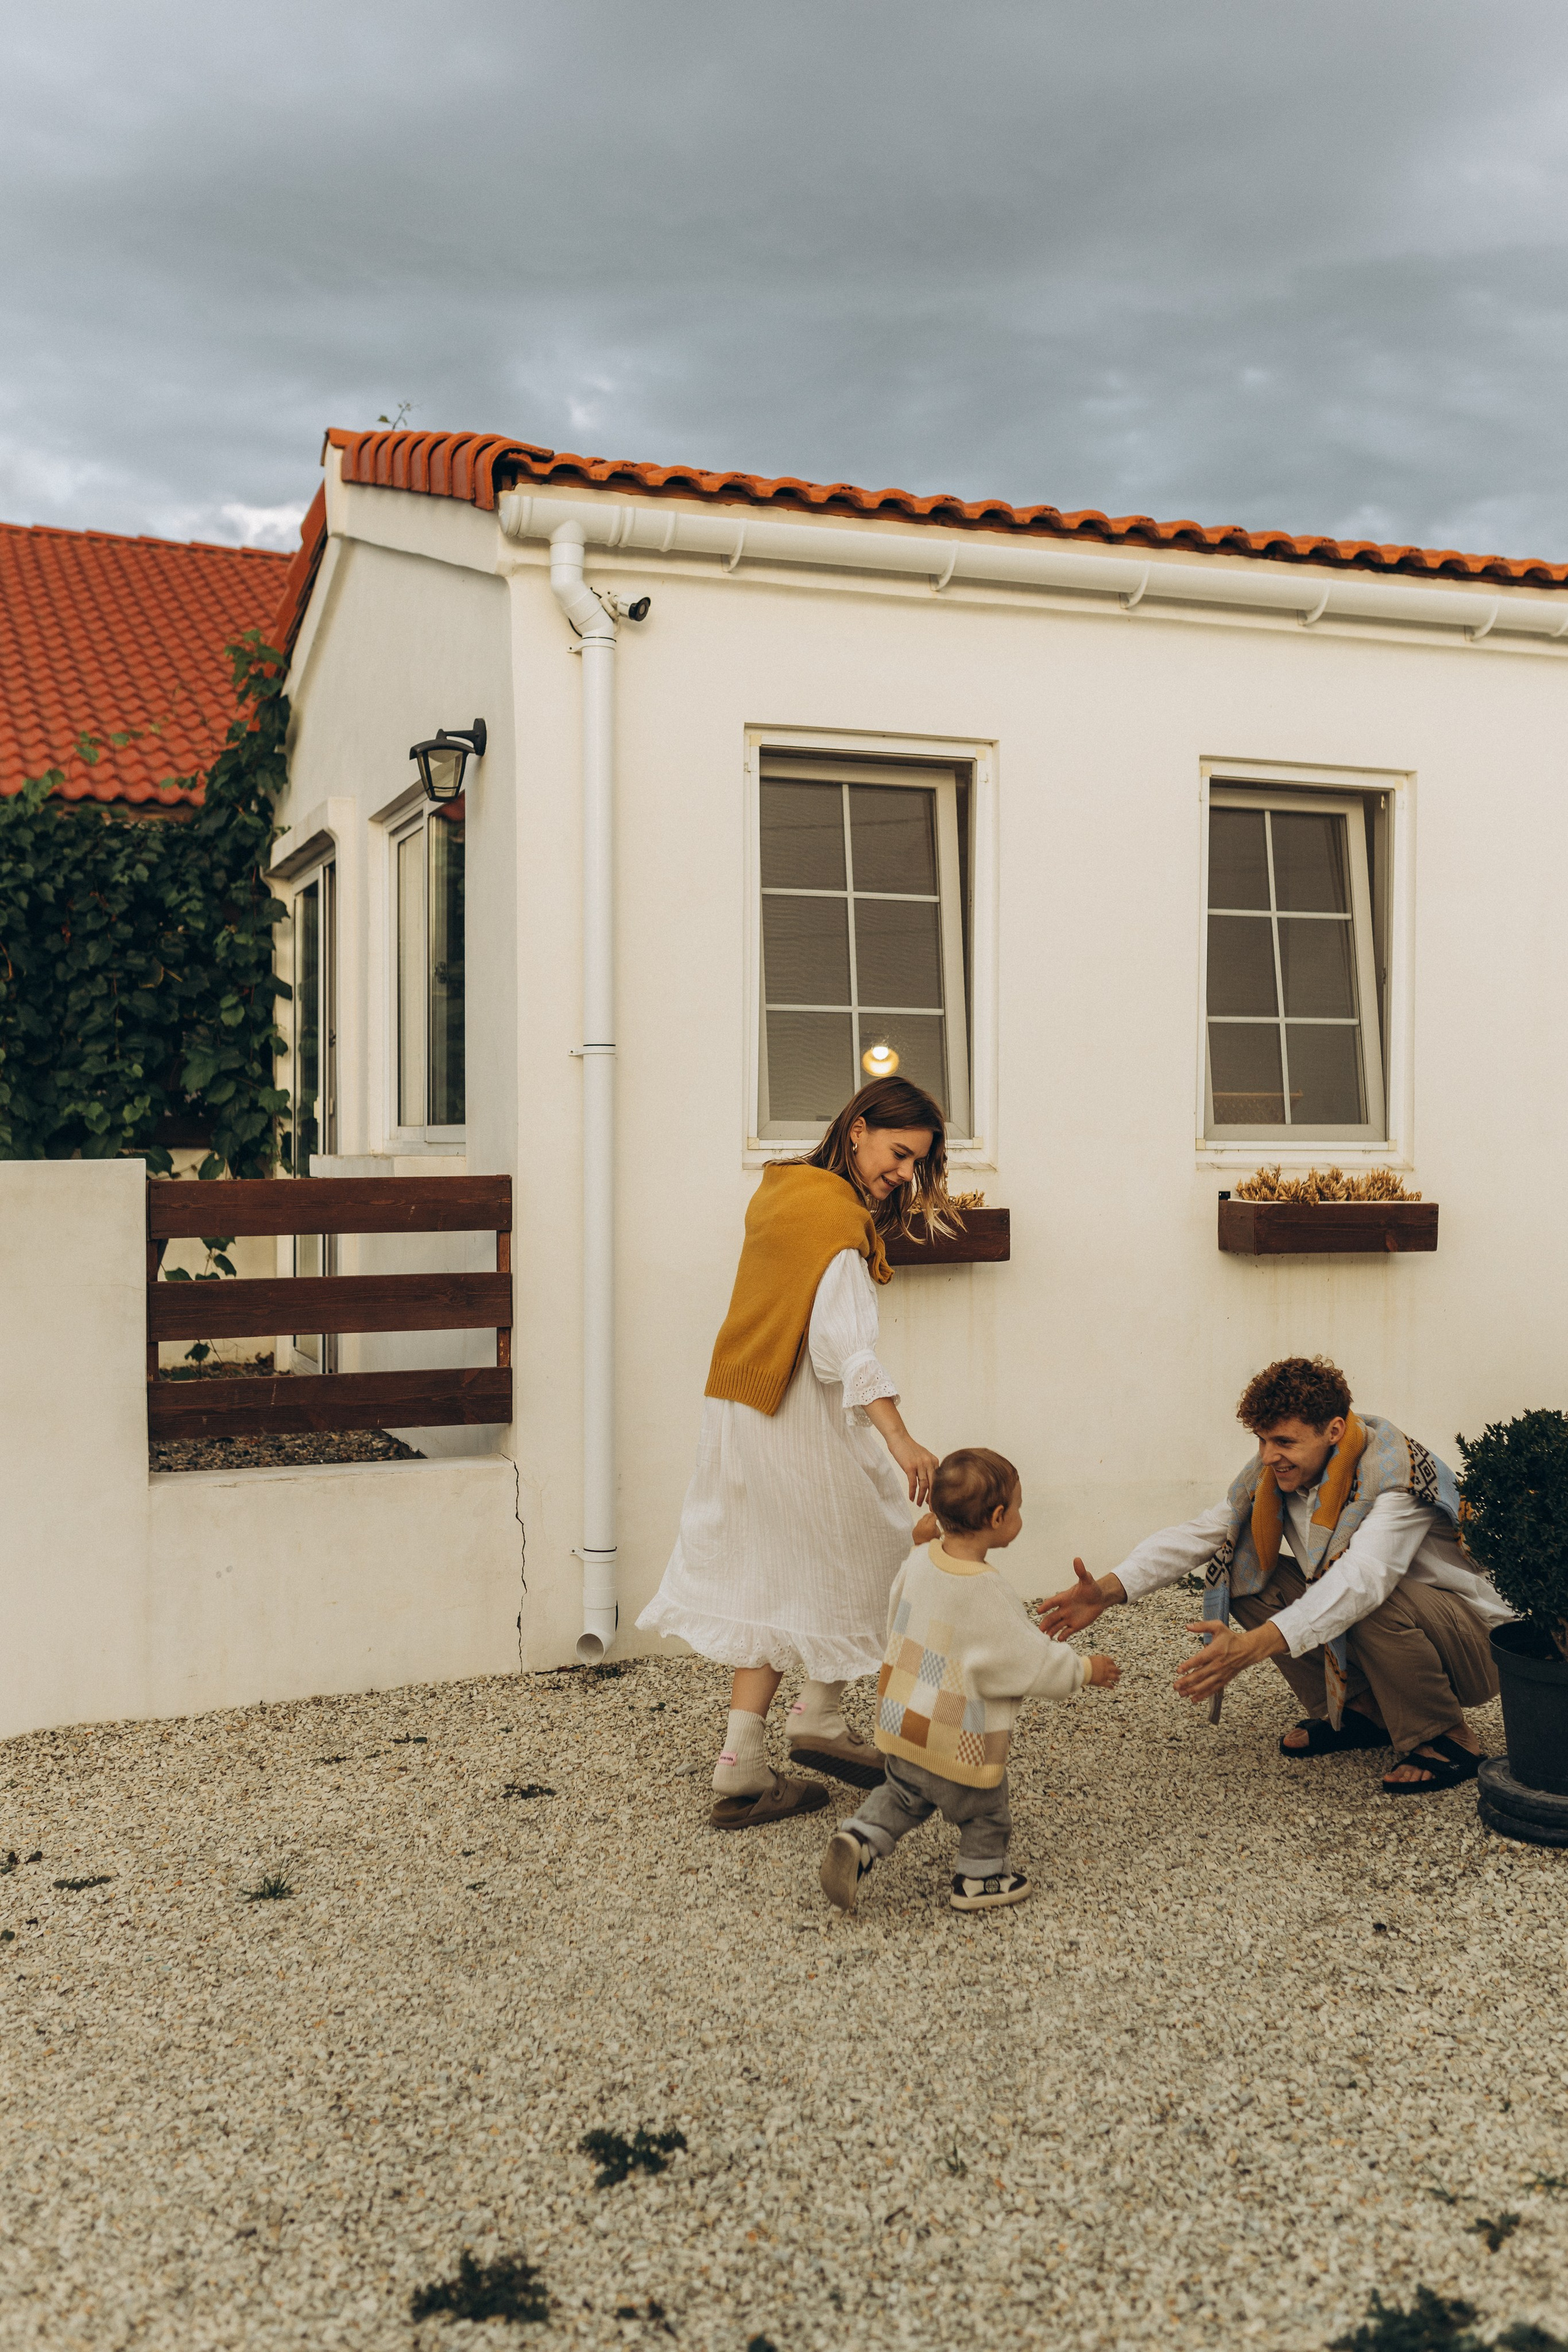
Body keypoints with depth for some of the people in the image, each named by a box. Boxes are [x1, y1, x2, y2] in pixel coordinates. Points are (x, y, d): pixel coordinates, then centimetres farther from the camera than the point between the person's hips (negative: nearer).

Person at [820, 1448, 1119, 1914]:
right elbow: (1032, 1662, -21)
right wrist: (1086, 1670, -5)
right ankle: (979, 1880, 35)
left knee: (904, 1795, 27)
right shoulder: (988, 1594, -28)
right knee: (985, 1812, 20)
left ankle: (859, 1840, 10)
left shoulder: (917, 1564, -9)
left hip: (901, 1721, 6)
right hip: (960, 1744, -6)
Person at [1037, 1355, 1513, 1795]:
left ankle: (1446, 1739, -12)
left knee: (1378, 1603, -38)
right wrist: (1109, 1590, -23)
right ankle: (1357, 1713, 4)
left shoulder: (1394, 1475, -29)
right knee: (1253, 1576, -8)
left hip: (1472, 1644, -7)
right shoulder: (1275, 1473, -6)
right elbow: (1200, 1533, -6)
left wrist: (1252, 1647, -56)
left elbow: (1361, 1578, -44)